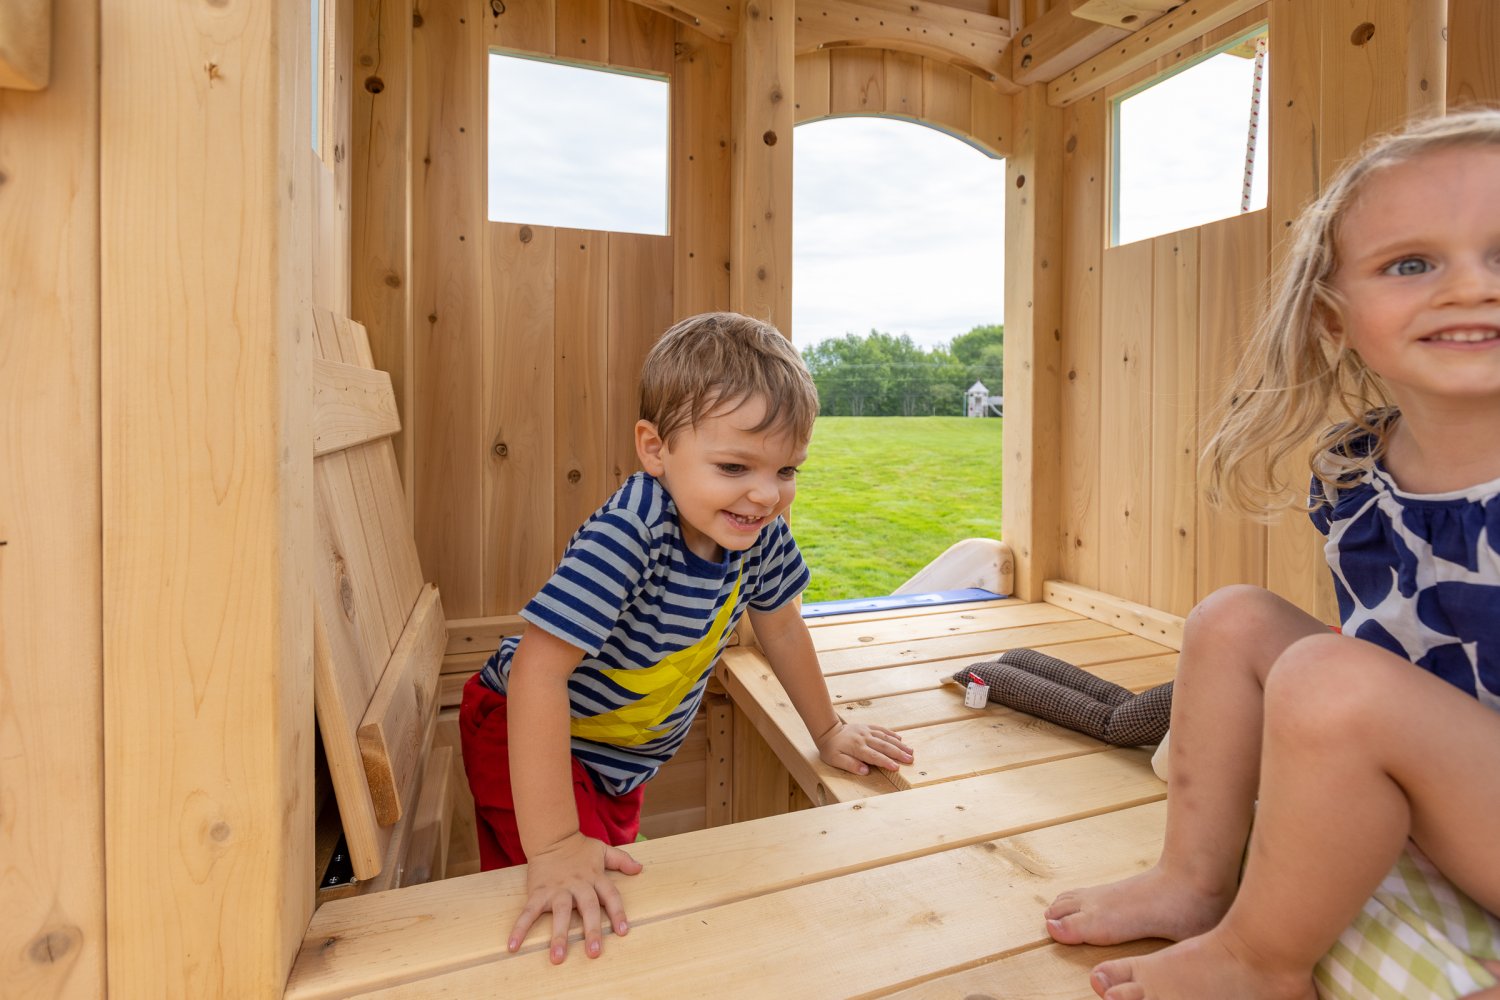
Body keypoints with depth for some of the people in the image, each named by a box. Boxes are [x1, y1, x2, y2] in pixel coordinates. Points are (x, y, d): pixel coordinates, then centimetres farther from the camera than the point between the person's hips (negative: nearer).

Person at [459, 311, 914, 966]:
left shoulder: (762, 533, -16)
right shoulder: (628, 536, -37)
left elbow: (781, 628, 1)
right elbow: (539, 667, -38)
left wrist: (829, 733, 9)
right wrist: (553, 845, -37)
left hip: (621, 758, 6)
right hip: (527, 737, -6)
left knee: (618, 894, 20)